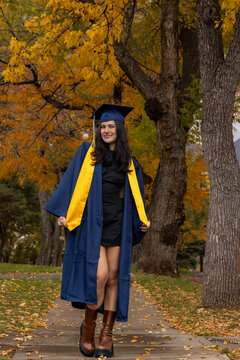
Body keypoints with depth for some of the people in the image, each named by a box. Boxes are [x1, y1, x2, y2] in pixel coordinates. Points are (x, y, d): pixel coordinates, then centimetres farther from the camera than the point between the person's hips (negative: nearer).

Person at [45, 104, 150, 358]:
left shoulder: (128, 163, 13)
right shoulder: (87, 153, 6)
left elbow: (134, 196, 15)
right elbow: (71, 183, 2)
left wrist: (142, 221, 1)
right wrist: (64, 212, -7)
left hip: (117, 225, 3)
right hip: (91, 223, -3)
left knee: (113, 278, 1)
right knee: (99, 274, -16)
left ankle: (107, 334, 8)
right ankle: (88, 327, 5)